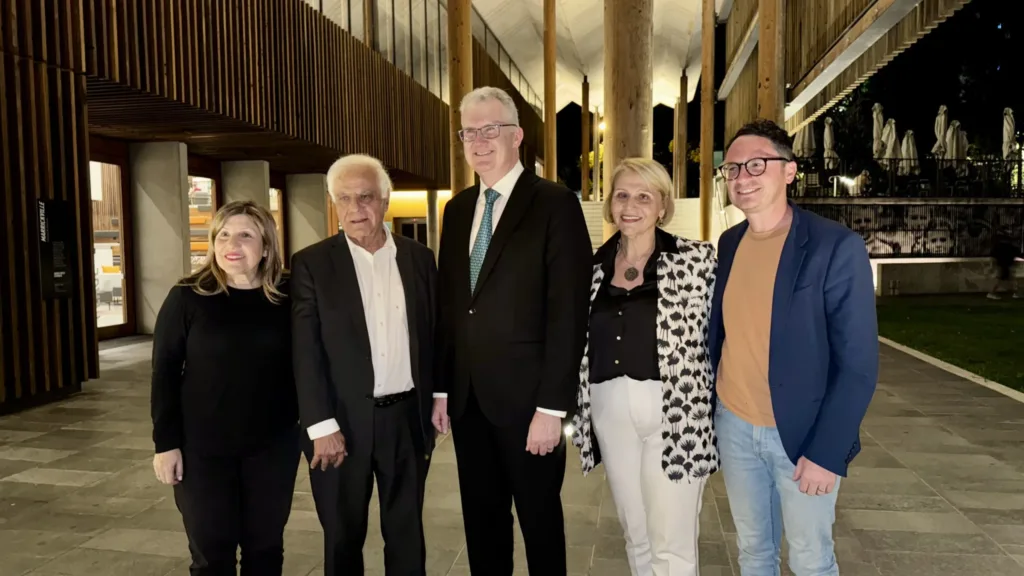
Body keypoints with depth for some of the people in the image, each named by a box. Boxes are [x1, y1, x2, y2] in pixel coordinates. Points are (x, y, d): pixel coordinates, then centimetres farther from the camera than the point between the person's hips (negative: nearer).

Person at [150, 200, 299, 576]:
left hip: (273, 445, 1)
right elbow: (164, 372, -4)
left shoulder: (287, 297, -3)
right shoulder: (187, 297, -6)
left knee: (265, 545, 15)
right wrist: (166, 442, -6)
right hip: (203, 448, -1)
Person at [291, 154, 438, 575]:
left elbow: (432, 336, 7)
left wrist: (437, 404, 6)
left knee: (407, 534, 16)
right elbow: (306, 351, -9)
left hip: (408, 418, 2)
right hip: (343, 421, -2)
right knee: (343, 537, 15)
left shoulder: (419, 257, 4)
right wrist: (322, 426, -14)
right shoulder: (312, 264, -5)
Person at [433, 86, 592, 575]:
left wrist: (552, 406, -17)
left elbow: (568, 313, -14)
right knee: (481, 522, 18)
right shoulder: (457, 209, 11)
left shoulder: (555, 204, -9)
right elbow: (447, 305, 11)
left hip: (526, 398, -5)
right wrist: (442, 389, 8)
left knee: (540, 522, 12)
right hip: (467, 398, 6)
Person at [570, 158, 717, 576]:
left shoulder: (696, 260, -6)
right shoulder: (593, 268, 7)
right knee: (635, 536, 18)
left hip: (675, 414, -4)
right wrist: (576, 410, 11)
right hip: (611, 414, 4)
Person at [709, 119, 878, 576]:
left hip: (802, 435, -4)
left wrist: (826, 452, -16)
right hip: (732, 426, 4)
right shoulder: (728, 244, 1)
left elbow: (858, 364, -15)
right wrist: (704, 409, 7)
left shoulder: (837, 247, -16)